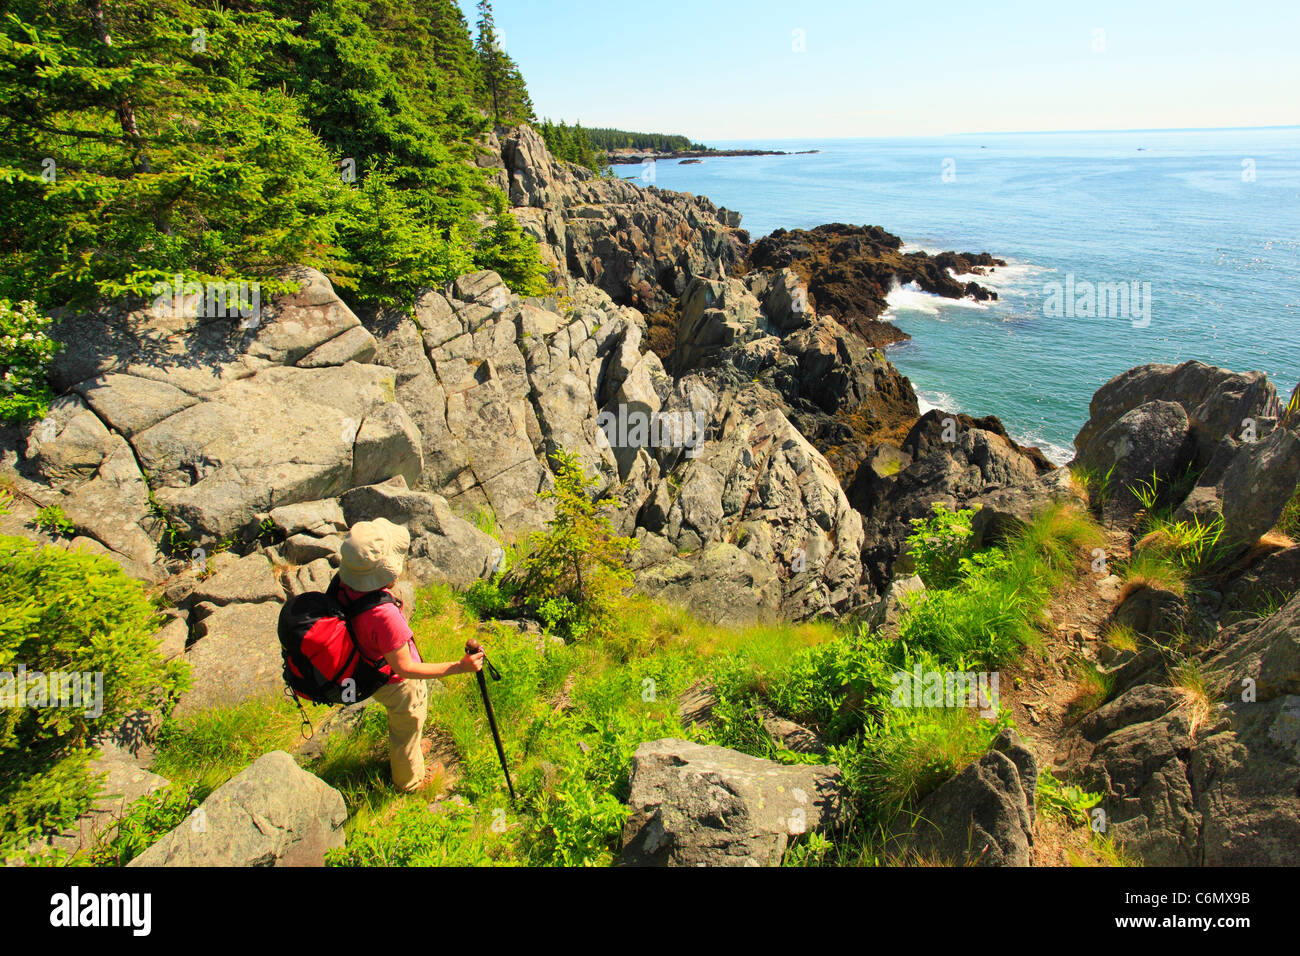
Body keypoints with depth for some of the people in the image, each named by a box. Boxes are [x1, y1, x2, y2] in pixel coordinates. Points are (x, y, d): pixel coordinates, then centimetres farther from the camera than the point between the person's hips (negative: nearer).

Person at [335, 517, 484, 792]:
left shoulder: (345, 584, -20)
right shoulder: (384, 615, -44)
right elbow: (403, 667, -34)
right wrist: (458, 667, -35)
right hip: (399, 685, -7)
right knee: (408, 730, 24)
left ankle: (412, 747, 65)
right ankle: (410, 782, 52)